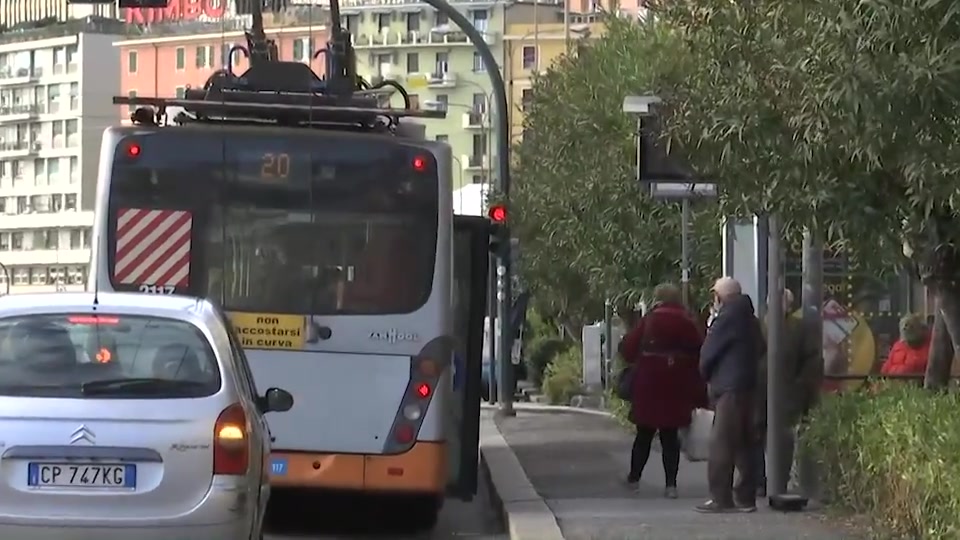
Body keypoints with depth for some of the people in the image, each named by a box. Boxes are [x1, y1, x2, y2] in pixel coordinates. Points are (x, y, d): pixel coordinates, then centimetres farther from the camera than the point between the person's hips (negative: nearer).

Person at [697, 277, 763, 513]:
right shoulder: (749, 318, 14)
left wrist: (706, 374, 10)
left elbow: (709, 351, -10)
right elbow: (759, 349, 21)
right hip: (747, 385, 9)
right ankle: (745, 497, 13)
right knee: (743, 443, 11)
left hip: (729, 387, -9)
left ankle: (720, 498, -11)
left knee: (721, 444, -8)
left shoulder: (728, 317, -13)